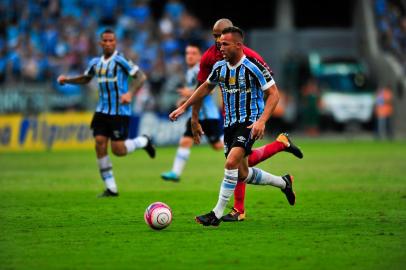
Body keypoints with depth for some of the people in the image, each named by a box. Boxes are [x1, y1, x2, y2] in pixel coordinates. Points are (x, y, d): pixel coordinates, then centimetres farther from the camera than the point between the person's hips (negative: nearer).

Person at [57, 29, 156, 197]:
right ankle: (111, 188, 2)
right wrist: (67, 80, 13)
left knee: (118, 150, -8)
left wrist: (130, 93, -28)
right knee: (100, 145, -6)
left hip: (120, 112, -6)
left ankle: (143, 141, 25)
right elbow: (85, 79, 28)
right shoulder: (95, 63, 9)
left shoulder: (119, 60, -11)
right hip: (102, 111, 6)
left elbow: (141, 76, -14)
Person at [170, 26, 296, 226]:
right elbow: (206, 87, 22)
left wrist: (261, 121, -24)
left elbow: (273, 94, -12)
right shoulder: (219, 67, 4)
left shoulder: (253, 67, -15)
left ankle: (217, 214, -18)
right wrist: (183, 107, 18)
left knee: (231, 162, -24)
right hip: (230, 124, 7)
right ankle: (284, 183, 35)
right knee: (242, 174, 11)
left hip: (250, 122, -7)